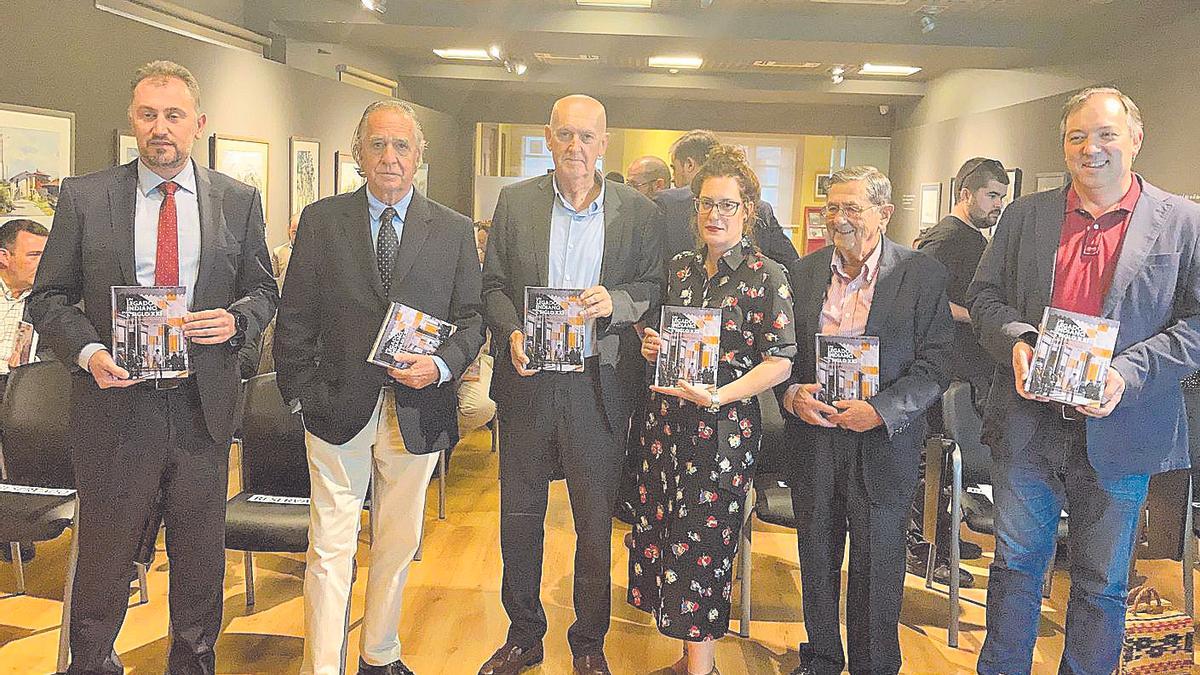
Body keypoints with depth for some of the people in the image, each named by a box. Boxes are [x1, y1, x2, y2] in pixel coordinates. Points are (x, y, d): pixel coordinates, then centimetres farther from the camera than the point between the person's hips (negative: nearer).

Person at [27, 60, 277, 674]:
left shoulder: (238, 201, 5)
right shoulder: (83, 197, 1)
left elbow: (264, 291, 10)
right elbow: (47, 298, 4)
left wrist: (235, 320, -11)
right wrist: (87, 351, -14)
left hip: (203, 404, 1)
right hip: (116, 402, -1)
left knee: (200, 555, 14)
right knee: (103, 556, 11)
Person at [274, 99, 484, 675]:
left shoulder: (454, 231, 4)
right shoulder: (321, 220, 2)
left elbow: (471, 319, 5)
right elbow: (293, 320, 4)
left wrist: (440, 366, -12)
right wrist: (301, 394, -1)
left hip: (418, 411, 2)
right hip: (339, 409, -1)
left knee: (398, 544, 15)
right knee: (331, 548, 1)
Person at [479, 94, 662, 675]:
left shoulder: (637, 211, 1)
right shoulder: (515, 202, 4)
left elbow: (654, 288, 4)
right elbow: (492, 285, 6)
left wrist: (615, 302, -17)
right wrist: (511, 333, -12)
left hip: (598, 384, -1)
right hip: (527, 380, 2)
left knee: (596, 522, 9)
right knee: (519, 516, 12)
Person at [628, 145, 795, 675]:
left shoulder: (767, 276, -5)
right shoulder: (680, 268, 11)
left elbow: (780, 361, -9)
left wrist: (718, 396, -20)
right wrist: (652, 348, -1)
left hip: (723, 427, -5)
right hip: (667, 421, 6)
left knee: (700, 544, -3)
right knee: (660, 534, 7)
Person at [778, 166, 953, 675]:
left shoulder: (923, 274, -6)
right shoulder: (802, 272, 5)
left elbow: (936, 365, -9)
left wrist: (881, 410, -19)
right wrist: (792, 394, -10)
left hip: (882, 440, -3)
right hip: (812, 436, 3)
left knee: (877, 563, 9)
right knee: (816, 556, 15)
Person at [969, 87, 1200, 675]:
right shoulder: (1024, 215, 7)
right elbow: (983, 295, 7)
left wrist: (1129, 372, -18)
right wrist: (1014, 341, -13)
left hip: (1119, 431, -1)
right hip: (1027, 424, 2)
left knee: (1102, 585, 13)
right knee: (1015, 566, 14)